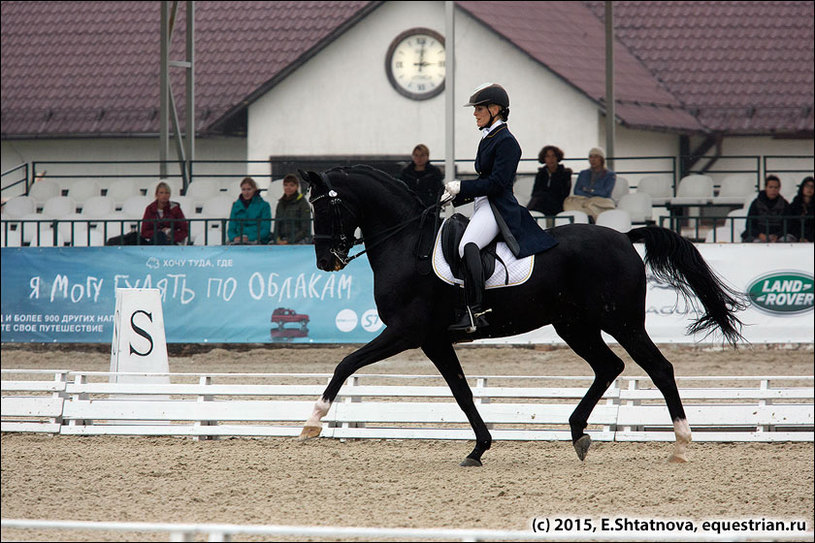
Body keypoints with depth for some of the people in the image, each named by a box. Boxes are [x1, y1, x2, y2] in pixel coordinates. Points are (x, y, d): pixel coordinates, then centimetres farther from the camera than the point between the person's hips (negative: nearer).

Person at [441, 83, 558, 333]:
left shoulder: (505, 142, -11)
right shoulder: (488, 139, 19)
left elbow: (496, 183, -17)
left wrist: (461, 188, -13)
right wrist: (456, 195, 12)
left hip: (498, 207, -11)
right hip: (483, 205, 11)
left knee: (468, 246, -34)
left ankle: (475, 311, -40)